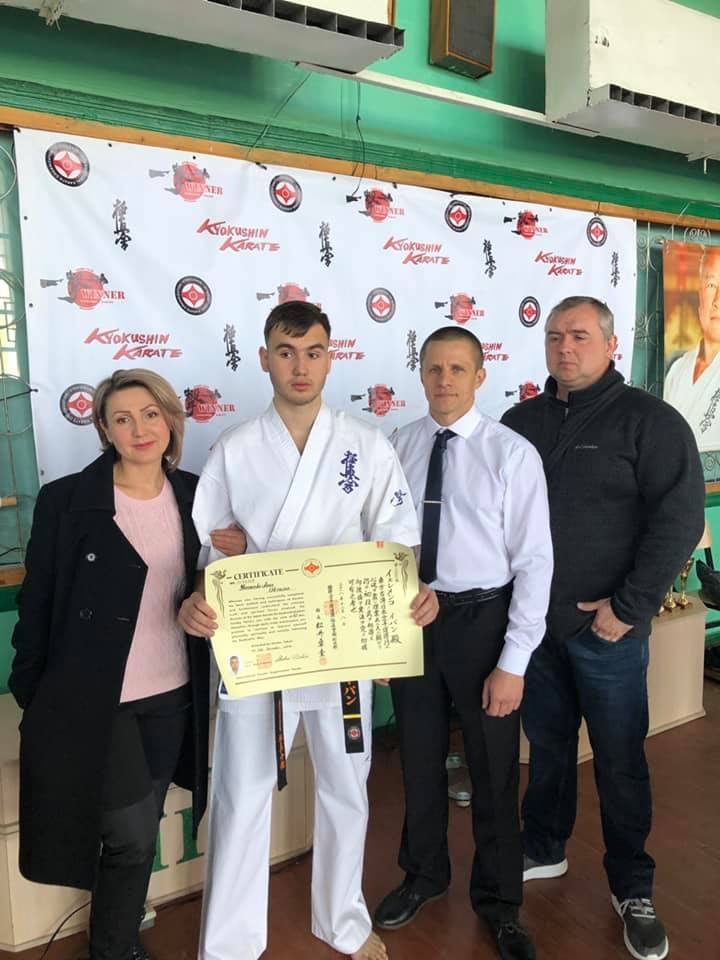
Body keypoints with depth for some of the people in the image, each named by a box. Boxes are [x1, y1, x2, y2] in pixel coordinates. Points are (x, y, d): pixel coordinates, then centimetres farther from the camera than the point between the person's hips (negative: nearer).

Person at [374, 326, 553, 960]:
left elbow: (534, 562, -11)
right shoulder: (398, 447, -1)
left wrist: (514, 662, -13)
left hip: (482, 622, -3)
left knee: (494, 771, 13)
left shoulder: (512, 453, -11)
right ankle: (424, 876, 47)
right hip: (411, 619, 3)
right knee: (419, 761, 20)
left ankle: (498, 902, 39)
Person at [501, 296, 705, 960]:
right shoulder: (521, 422, 7)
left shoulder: (649, 421, -6)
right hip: (531, 623, 4)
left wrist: (629, 607, -14)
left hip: (607, 629, -3)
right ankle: (543, 849, 40)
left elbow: (680, 519, -11)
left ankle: (633, 889, 29)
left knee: (620, 760, 9)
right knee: (547, 743, 19)